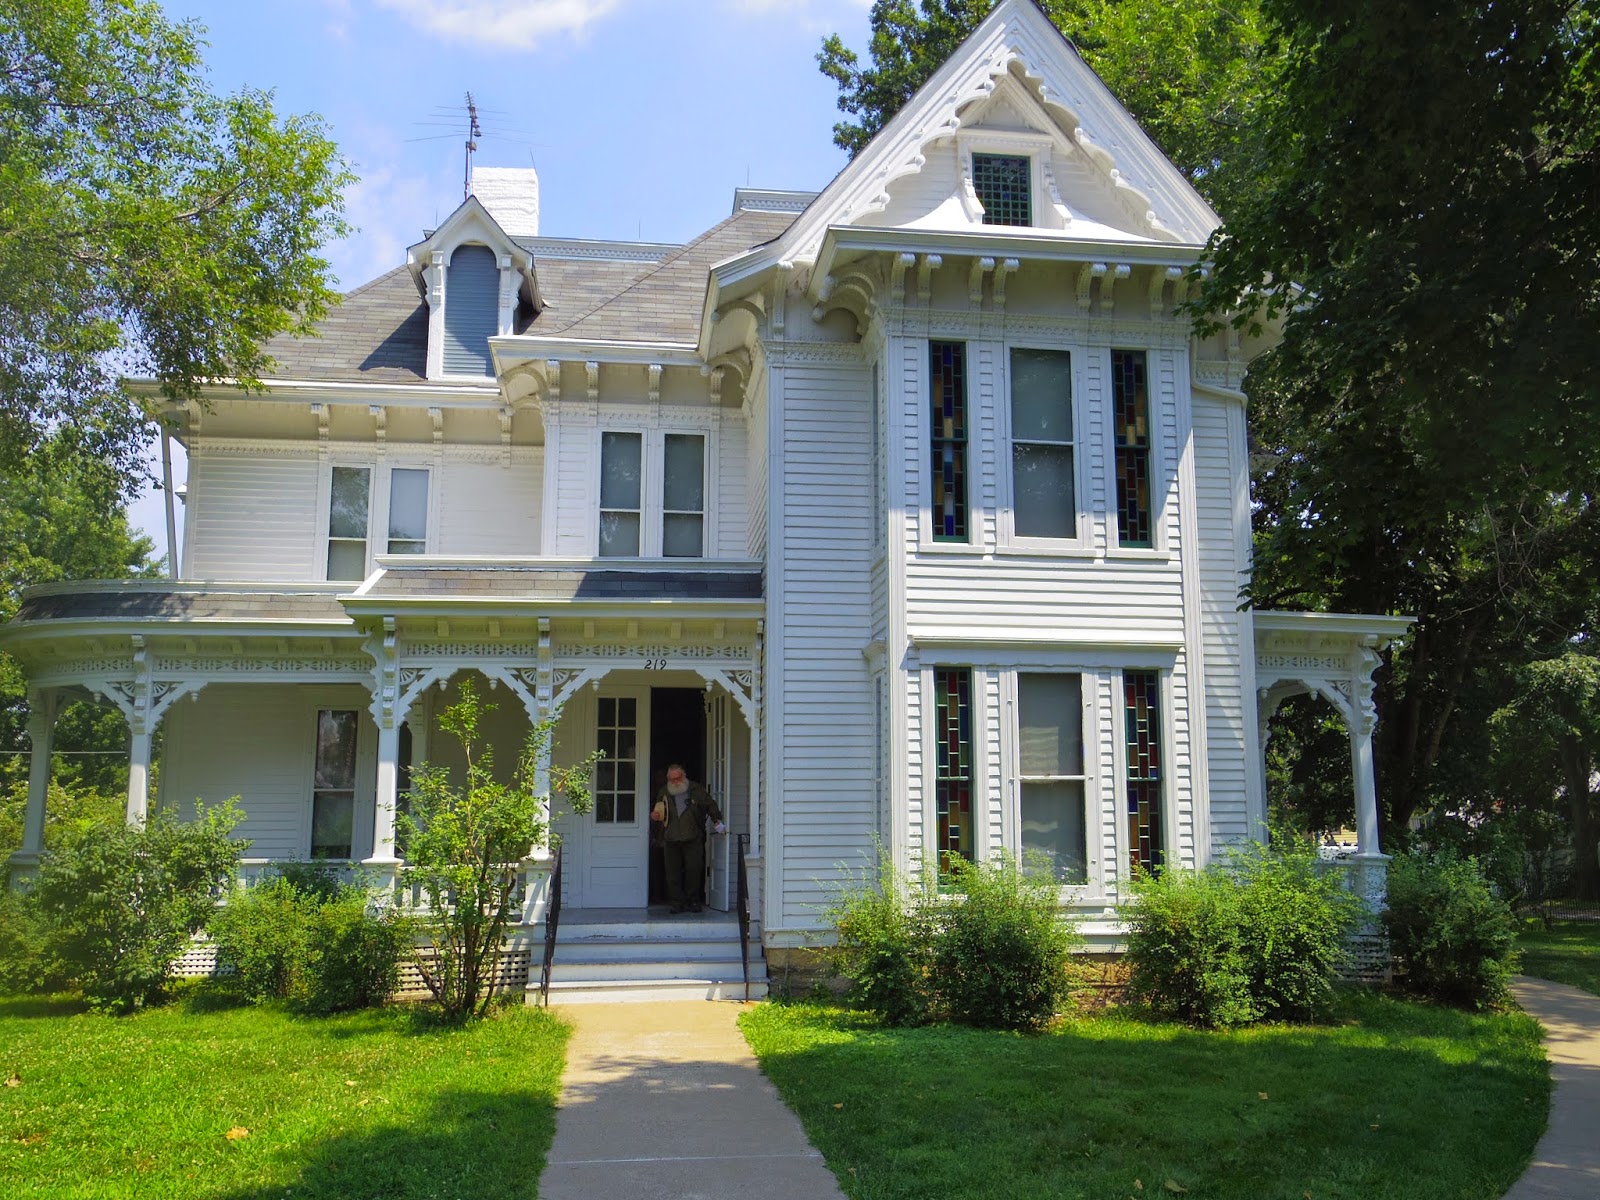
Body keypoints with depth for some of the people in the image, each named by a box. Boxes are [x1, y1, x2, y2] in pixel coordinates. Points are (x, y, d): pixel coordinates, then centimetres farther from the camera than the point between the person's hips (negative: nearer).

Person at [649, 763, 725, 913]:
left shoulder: (697, 790, 5)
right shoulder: (664, 793, 11)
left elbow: (711, 805, 11)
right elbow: (655, 813, 22)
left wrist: (716, 820, -2)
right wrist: (654, 816, -1)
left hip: (693, 840, -2)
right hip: (671, 840, 2)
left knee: (694, 870, -2)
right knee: (673, 872, -1)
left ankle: (693, 901, 10)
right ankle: (677, 902, 7)